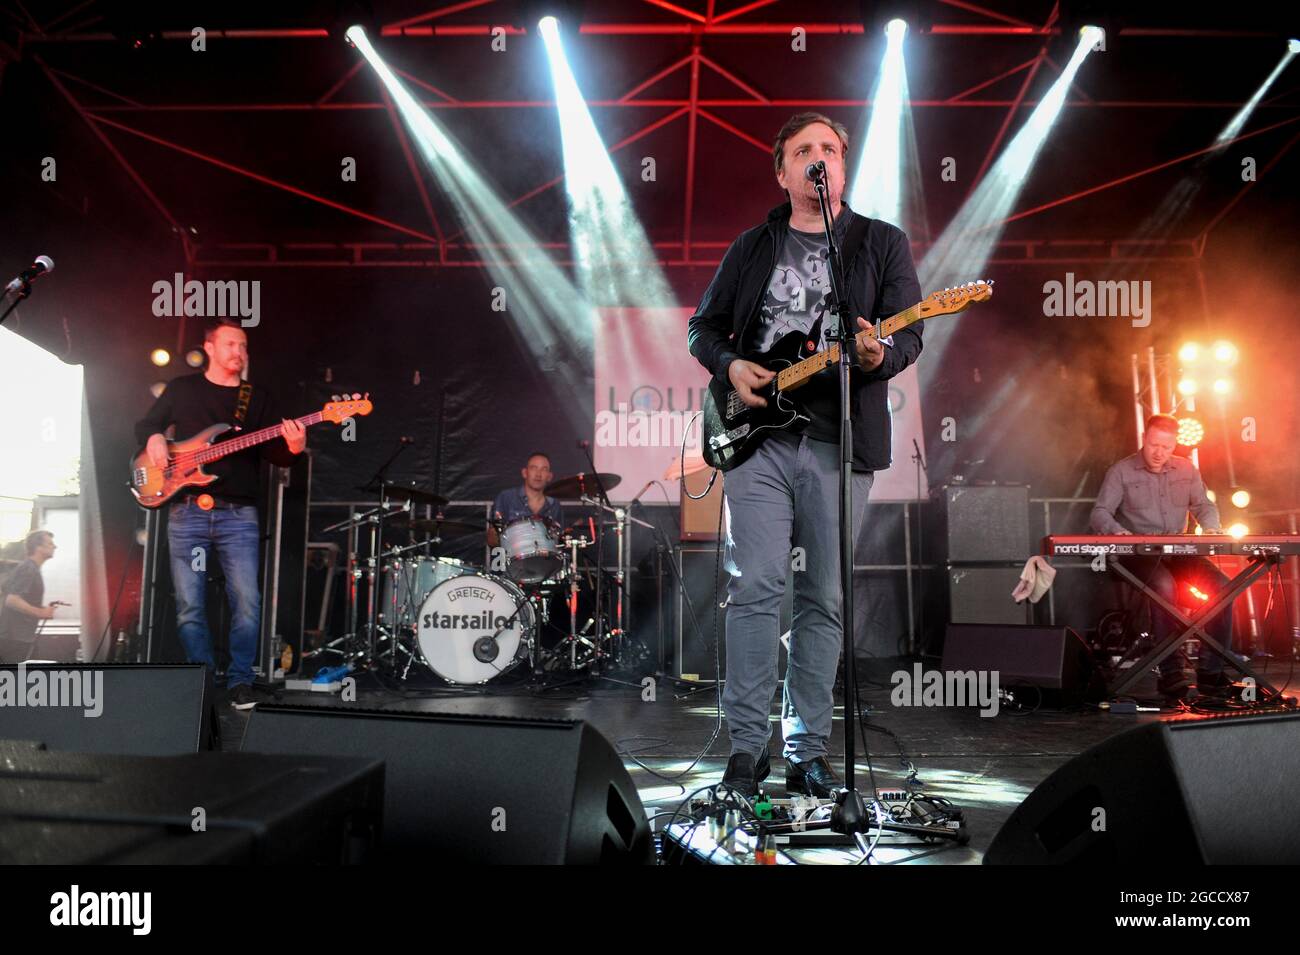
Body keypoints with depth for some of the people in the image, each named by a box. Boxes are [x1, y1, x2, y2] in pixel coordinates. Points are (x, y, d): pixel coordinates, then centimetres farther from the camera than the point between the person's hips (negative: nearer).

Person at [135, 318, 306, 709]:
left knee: (247, 603, -7)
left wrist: (292, 449, -18)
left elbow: (271, 453, 4)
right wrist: (154, 438, -3)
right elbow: (145, 424, 21)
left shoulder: (257, 398, 12)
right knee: (189, 606, 1)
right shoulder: (183, 388, 13)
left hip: (237, 514, 0)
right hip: (187, 510, 0)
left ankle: (239, 681, 6)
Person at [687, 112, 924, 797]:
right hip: (758, 437, 1)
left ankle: (808, 751, 14)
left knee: (824, 601, 3)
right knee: (755, 588, -7)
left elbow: (910, 335, 4)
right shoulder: (752, 247, 17)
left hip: (840, 442, 0)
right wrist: (731, 366, -3)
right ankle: (747, 747, 3)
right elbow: (704, 326, 18)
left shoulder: (883, 243, 12)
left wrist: (879, 355, -19)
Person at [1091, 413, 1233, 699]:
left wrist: (1210, 527, -5)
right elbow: (1100, 514, -8)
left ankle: (1210, 670, -10)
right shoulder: (1121, 471, -3)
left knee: (1222, 585, -18)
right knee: (1164, 585, -34)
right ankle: (1171, 672, -28)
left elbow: (1204, 506, 18)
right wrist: (1118, 532, -30)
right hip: (1139, 554, -5)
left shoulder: (1186, 469, 11)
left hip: (1179, 551, 5)